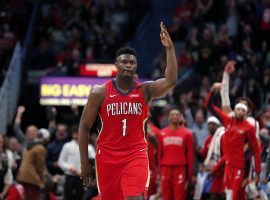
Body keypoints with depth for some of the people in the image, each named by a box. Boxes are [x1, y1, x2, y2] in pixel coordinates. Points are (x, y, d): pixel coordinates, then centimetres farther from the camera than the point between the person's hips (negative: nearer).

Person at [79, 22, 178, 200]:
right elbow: (84, 126, 2)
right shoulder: (100, 93, -2)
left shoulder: (145, 90, -1)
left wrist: (169, 49, -26)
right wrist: (84, 162, -2)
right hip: (108, 156, 1)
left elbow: (170, 82, -20)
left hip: (136, 155, -1)